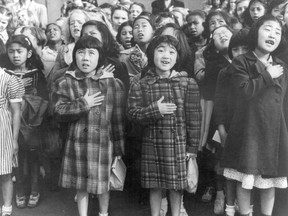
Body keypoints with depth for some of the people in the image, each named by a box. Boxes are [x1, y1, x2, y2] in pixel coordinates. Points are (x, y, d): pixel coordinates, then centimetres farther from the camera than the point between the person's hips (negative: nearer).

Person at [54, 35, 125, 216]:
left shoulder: (114, 84, -4)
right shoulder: (67, 83, 1)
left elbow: (118, 120, -2)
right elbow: (60, 112, -5)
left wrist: (119, 149, -1)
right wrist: (83, 104, -17)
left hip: (104, 143, -1)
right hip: (78, 142, 1)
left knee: (104, 184, 12)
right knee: (81, 184, 11)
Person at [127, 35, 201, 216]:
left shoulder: (189, 84, -4)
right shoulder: (140, 86, -1)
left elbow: (194, 117, -3)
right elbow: (132, 114, -4)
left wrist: (192, 147, -3)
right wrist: (154, 110, -20)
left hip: (178, 143, -1)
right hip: (152, 143, 1)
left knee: (176, 186, 10)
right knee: (155, 186, 12)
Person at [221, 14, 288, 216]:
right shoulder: (241, 62, -3)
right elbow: (244, 90, -20)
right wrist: (267, 76, -12)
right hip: (248, 130, -4)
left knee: (270, 181, 11)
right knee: (245, 180, 3)